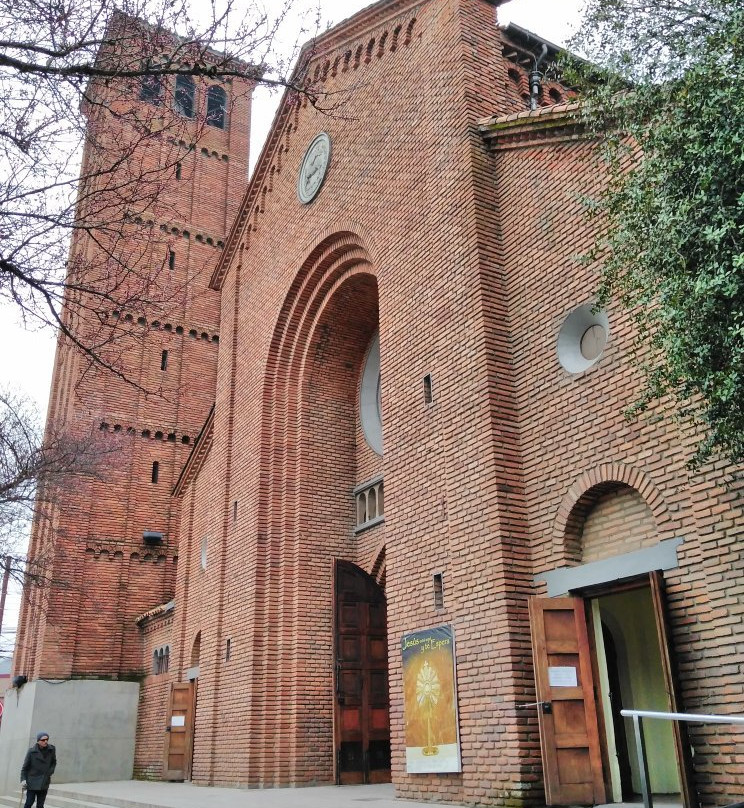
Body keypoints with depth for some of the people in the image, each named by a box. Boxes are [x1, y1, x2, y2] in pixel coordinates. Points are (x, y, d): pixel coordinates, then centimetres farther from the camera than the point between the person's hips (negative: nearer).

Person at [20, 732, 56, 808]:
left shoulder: (51, 749, 0)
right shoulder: (31, 751, -9)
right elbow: (25, 767, -4)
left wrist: (50, 772, 0)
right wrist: (23, 779, -14)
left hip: (44, 783, 3)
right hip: (33, 781, -3)